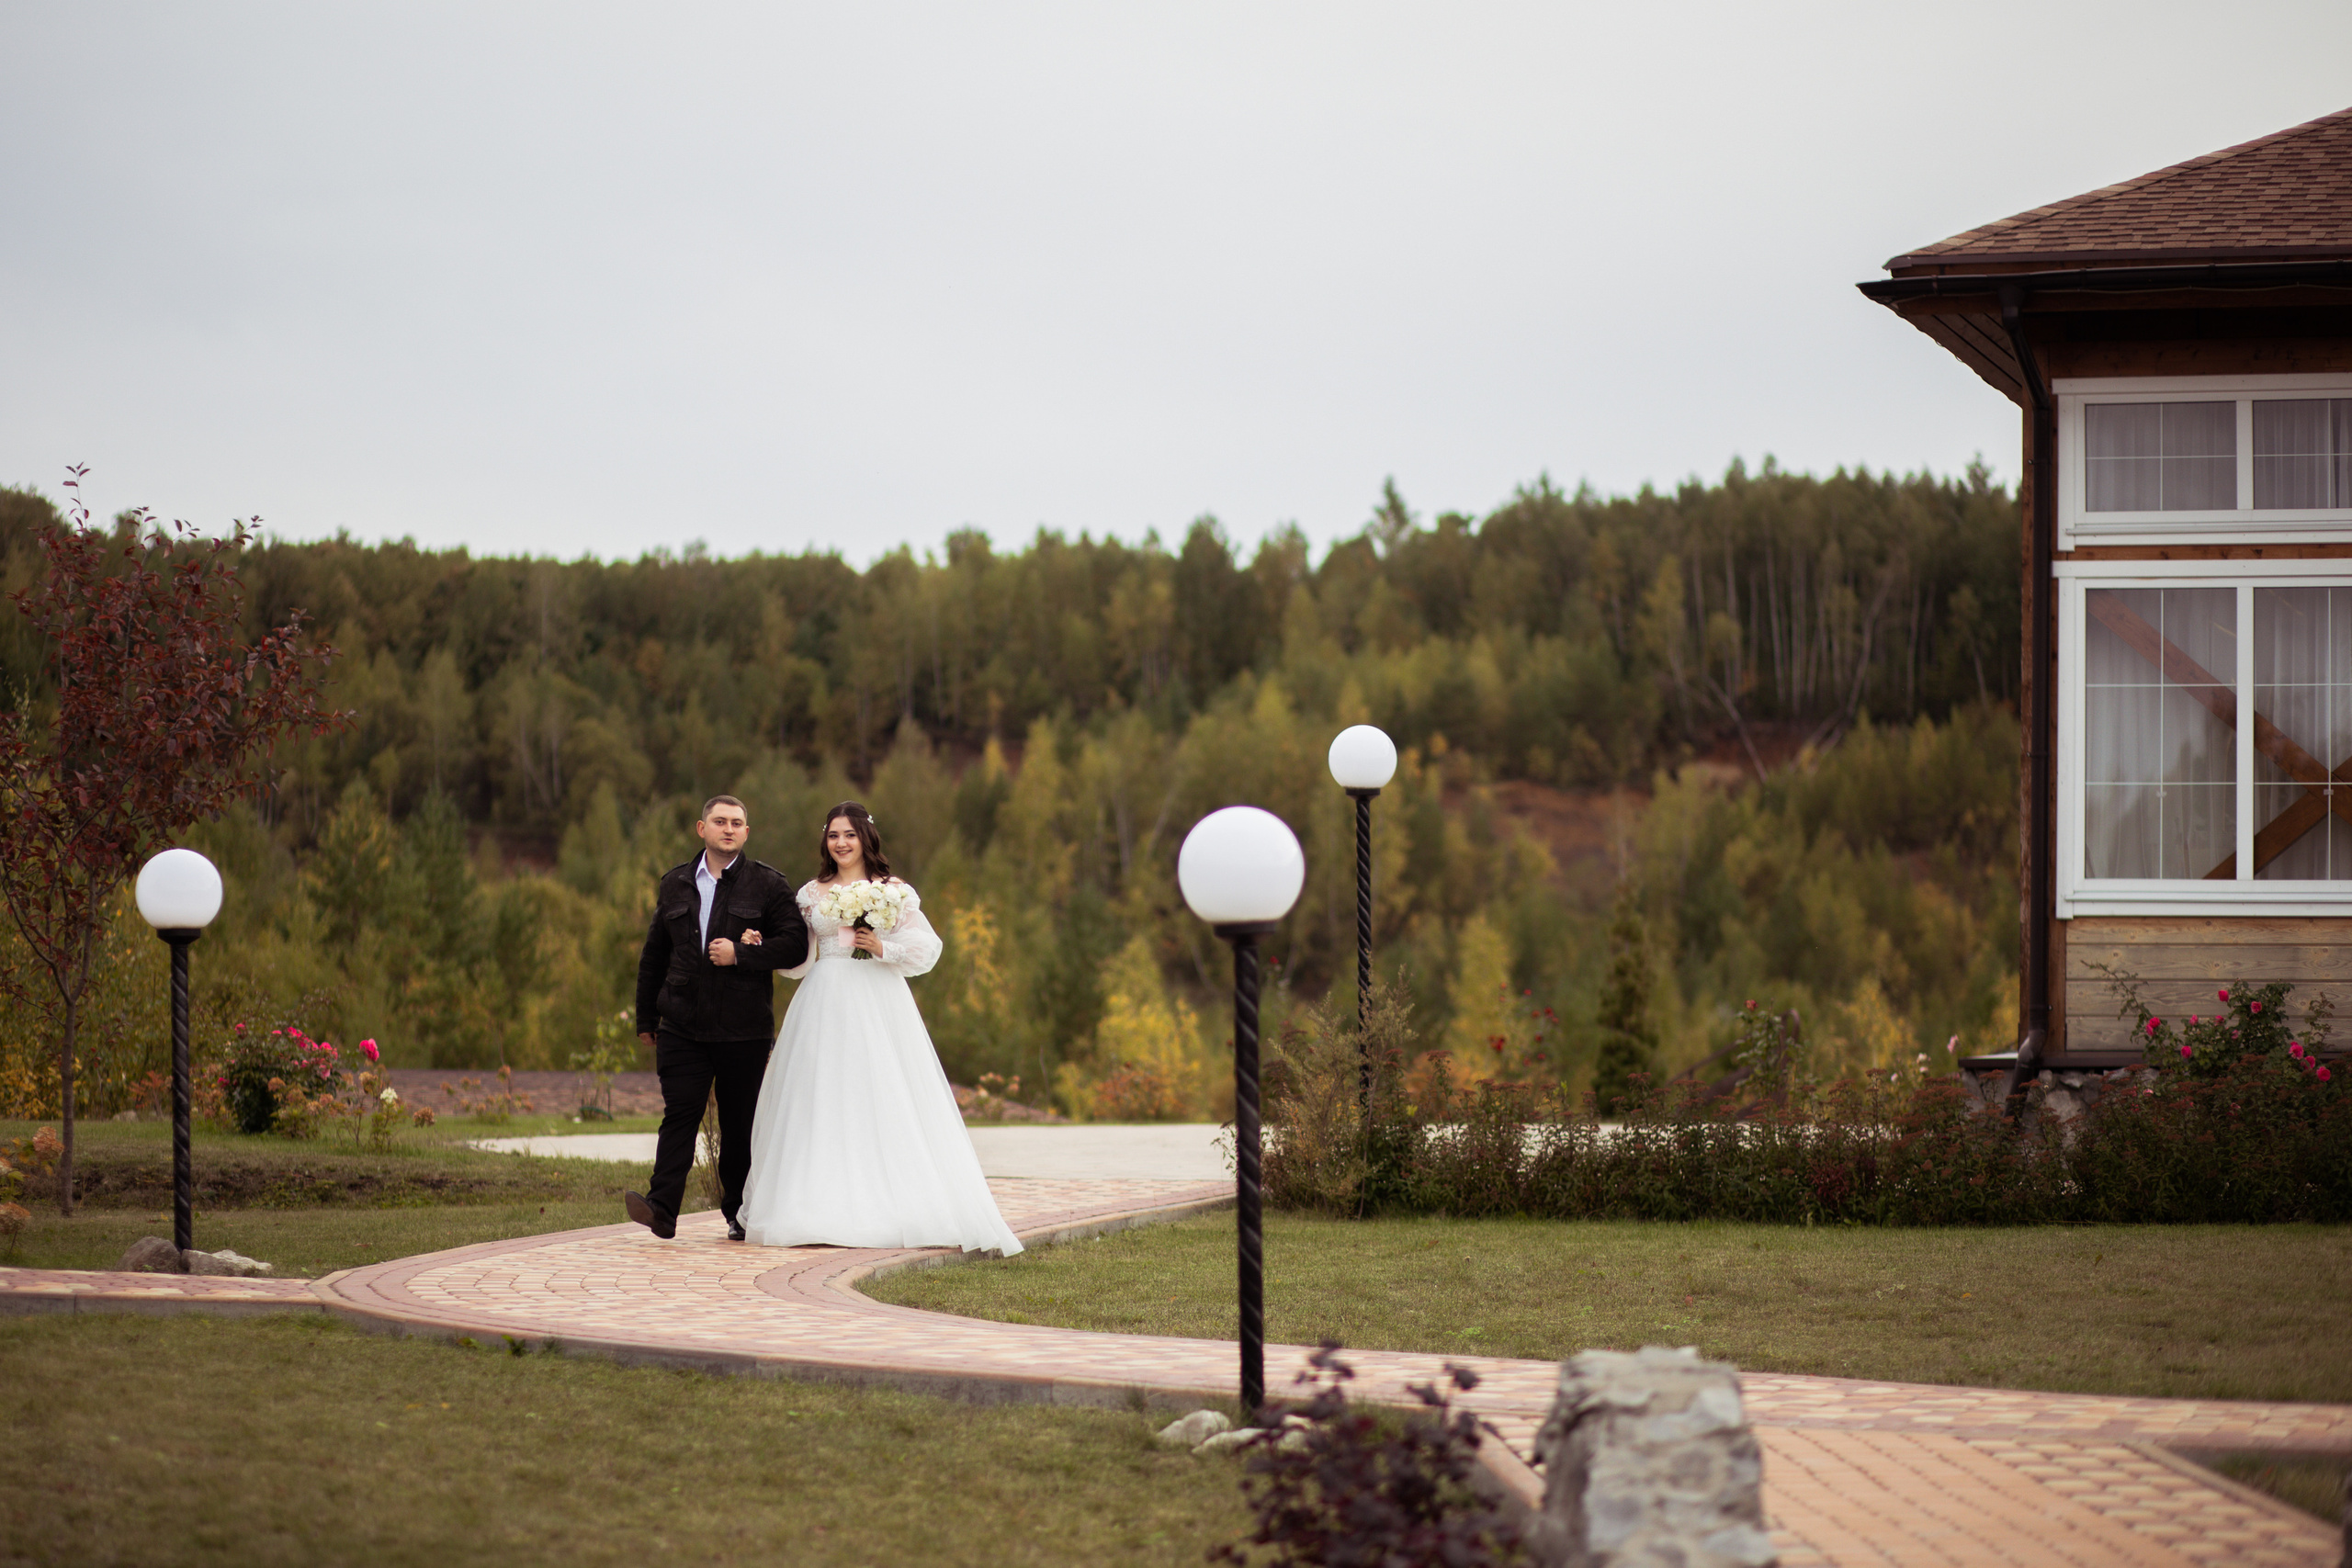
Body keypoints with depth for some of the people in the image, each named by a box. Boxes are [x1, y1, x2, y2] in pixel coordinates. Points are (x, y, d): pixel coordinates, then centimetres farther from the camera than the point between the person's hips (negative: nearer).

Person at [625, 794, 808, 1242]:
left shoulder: (768, 884, 4)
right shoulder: (675, 883, 14)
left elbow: (795, 945, -3)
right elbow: (654, 954, 19)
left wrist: (740, 954, -13)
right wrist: (647, 1016, 19)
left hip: (744, 1030, -2)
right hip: (682, 1027, 2)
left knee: (739, 1122, 4)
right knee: (680, 1113, -9)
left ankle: (739, 1214, 14)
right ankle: (662, 1208, -17)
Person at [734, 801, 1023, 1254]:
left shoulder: (892, 891, 4)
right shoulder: (812, 894, 13)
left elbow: (927, 947, 0)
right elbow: (798, 957, 14)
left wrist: (882, 948, -14)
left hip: (878, 1003, -3)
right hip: (825, 1006, 3)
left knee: (884, 1105, -6)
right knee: (822, 1106, -3)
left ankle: (892, 1208, -5)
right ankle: (826, 1208, -2)